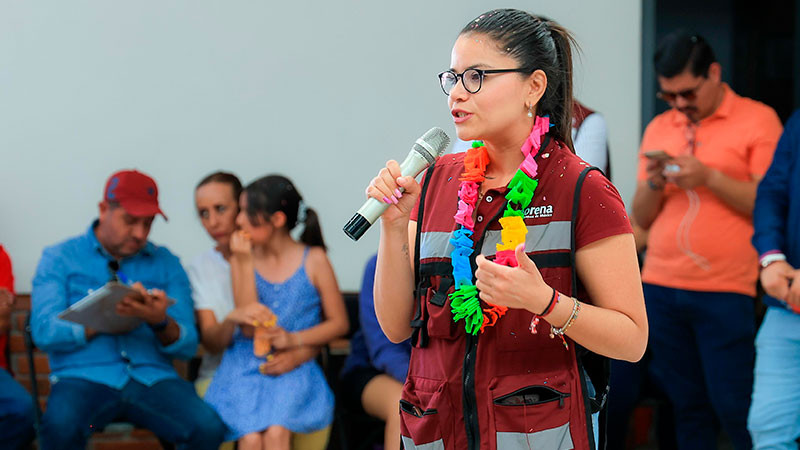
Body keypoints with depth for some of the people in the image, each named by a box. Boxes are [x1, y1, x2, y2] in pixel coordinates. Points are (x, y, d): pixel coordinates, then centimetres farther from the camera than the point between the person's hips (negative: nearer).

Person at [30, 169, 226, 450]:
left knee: (208, 428, -27)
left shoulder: (166, 263, 18)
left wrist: (161, 322, -15)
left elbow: (187, 345, 8)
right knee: (59, 425, -36)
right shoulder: (60, 258, 11)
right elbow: (44, 332, -4)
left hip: (152, 377, 2)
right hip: (84, 376, -2)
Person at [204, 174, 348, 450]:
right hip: (246, 367, 1)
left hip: (293, 367, -1)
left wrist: (294, 339, -10)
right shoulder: (242, 258, 6)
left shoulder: (313, 260, 2)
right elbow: (249, 327, -3)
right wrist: (244, 262, -7)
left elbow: (339, 323, 7)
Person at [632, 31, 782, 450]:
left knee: (732, 404, -6)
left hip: (725, 293, -4)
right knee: (686, 404, 6)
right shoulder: (658, 128, 15)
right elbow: (642, 218, 15)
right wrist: (654, 183, -5)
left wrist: (709, 178, -17)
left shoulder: (757, 120, 0)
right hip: (661, 288, 5)